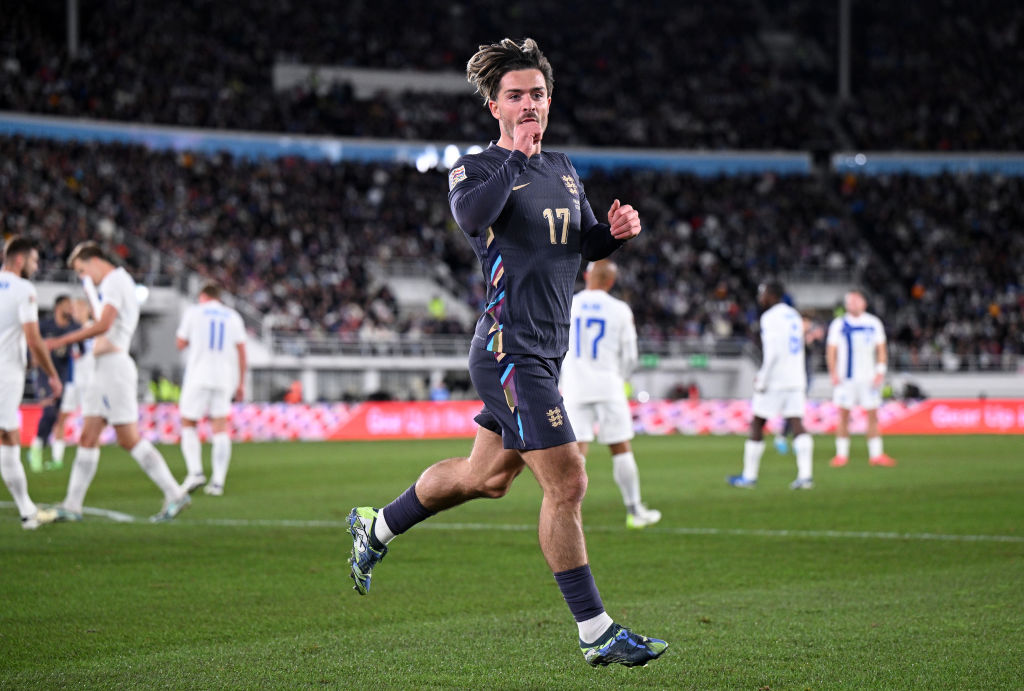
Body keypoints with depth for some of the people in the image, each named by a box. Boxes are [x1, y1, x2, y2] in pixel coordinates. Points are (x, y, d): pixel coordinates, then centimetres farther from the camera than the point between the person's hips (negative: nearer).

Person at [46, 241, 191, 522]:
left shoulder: (114, 281, -10)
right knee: (88, 438, 7)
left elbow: (104, 325, -22)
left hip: (114, 365, -10)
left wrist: (63, 341, -20)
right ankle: (72, 505, 7)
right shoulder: (120, 281, 20)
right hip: (103, 369, 10)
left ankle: (174, 494, -4)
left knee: (129, 439, -9)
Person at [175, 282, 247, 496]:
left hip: (198, 377, -3)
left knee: (188, 424, 7)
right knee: (220, 428, 4)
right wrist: (241, 384, 11)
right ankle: (218, 481, -4)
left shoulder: (193, 312, 5)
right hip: (224, 379, 3)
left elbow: (181, 344, 8)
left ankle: (195, 471, -11)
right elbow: (241, 351, 7)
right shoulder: (233, 316, 12)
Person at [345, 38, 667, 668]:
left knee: (486, 477, 20)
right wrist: (517, 156, -23)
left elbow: (583, 246, 23)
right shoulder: (475, 167, -6)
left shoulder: (564, 169, 16)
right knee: (568, 483, -12)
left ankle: (377, 527, 41)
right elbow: (471, 216, -28)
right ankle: (597, 634, -7)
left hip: (544, 352, 8)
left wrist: (615, 231, 2)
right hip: (510, 350, -8)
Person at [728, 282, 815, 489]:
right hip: (796, 380, 7)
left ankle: (750, 476, 10)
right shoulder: (794, 315, 16)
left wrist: (762, 380, -15)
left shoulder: (770, 318, -11)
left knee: (757, 425, 4)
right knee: (797, 424, 0)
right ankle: (806, 475, -11)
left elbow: (773, 352, -20)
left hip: (775, 380, -7)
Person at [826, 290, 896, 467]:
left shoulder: (874, 323, 8)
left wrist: (880, 371, -1)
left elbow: (881, 349, 10)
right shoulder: (838, 324, 4)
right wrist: (833, 373, -6)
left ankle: (876, 454, 4)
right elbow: (831, 351, 4)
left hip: (869, 377, 1)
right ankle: (842, 454, 4)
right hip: (845, 377, -1)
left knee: (873, 414, 0)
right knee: (844, 414, -2)